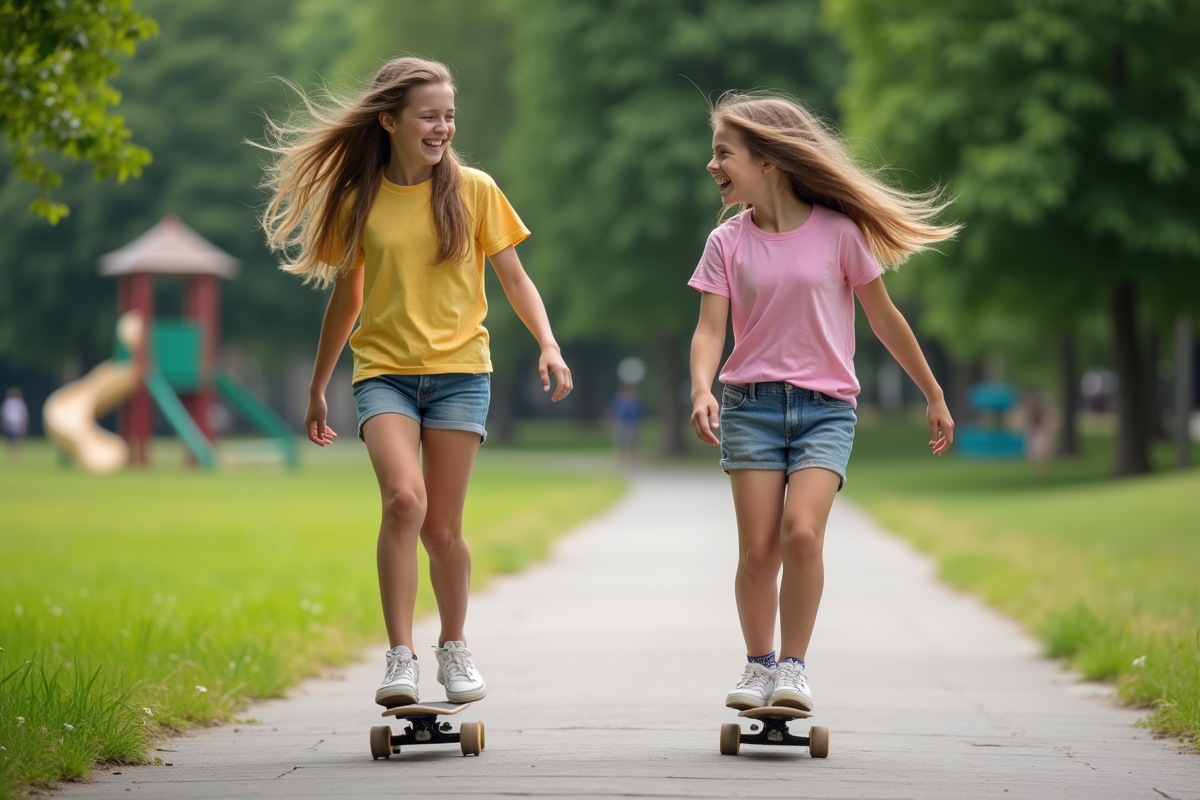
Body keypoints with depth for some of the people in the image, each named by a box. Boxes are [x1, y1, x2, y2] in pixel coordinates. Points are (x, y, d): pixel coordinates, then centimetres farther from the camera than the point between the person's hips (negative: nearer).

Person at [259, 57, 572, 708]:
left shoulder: (472, 190, 2)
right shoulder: (358, 200, 5)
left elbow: (515, 279, 5)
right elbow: (346, 299, 15)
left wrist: (549, 345, -11)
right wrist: (317, 389, 20)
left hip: (459, 370, 0)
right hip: (384, 371, 0)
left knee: (442, 526, 0)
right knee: (404, 499, -23)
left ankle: (454, 646, 25)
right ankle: (400, 657, -17)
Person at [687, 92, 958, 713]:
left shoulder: (838, 232, -1)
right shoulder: (727, 243, 3)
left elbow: (884, 318, 8)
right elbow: (709, 329, -4)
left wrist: (934, 396, 14)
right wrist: (702, 390, -24)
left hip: (825, 408, -2)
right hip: (751, 405, 2)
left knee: (802, 531, -20)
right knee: (758, 548, -6)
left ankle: (793, 665, -6)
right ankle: (758, 664, 13)